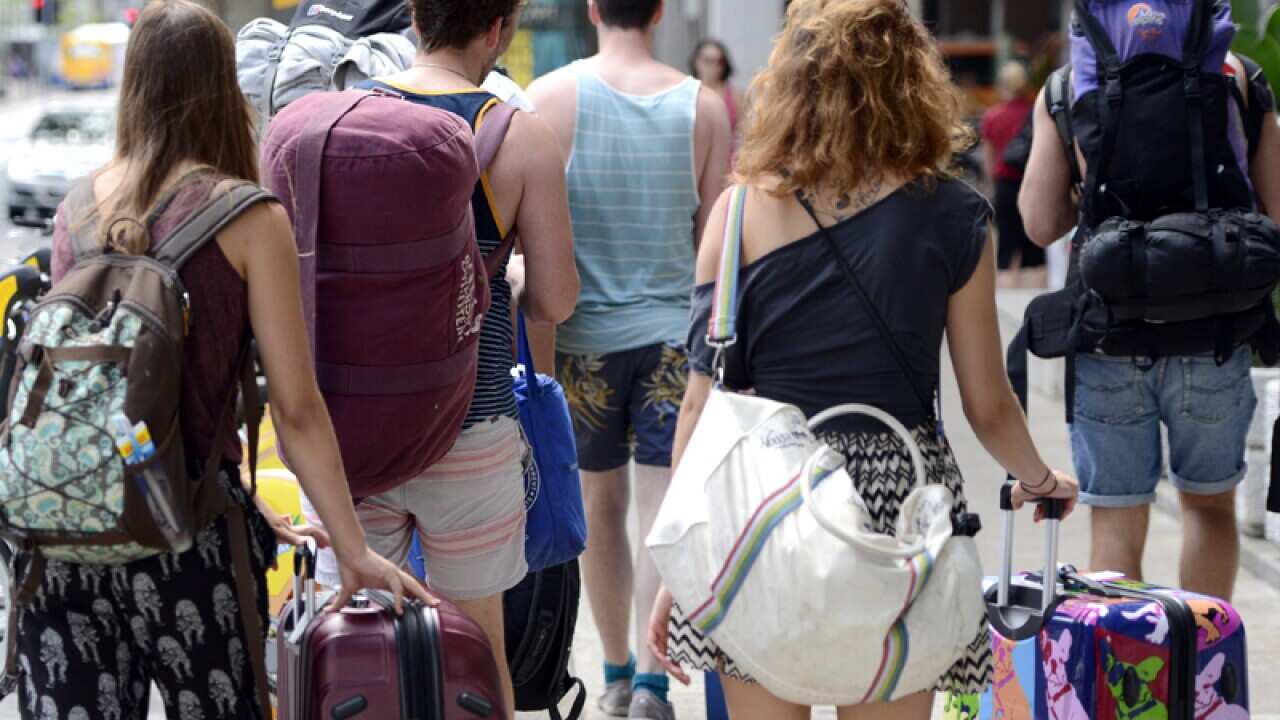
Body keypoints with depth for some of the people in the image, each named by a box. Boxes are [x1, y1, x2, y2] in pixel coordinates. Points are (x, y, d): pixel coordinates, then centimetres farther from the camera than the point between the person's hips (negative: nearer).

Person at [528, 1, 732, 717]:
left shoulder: (551, 96, -6)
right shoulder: (703, 105, -2)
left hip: (584, 334, 1)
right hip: (675, 332, 0)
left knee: (602, 507, 15)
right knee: (667, 511, 1)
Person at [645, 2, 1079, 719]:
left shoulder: (743, 211, -1)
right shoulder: (953, 216, -1)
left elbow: (703, 399, -2)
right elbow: (988, 407, 4)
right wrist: (1038, 479, 25)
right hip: (898, 497, 0)